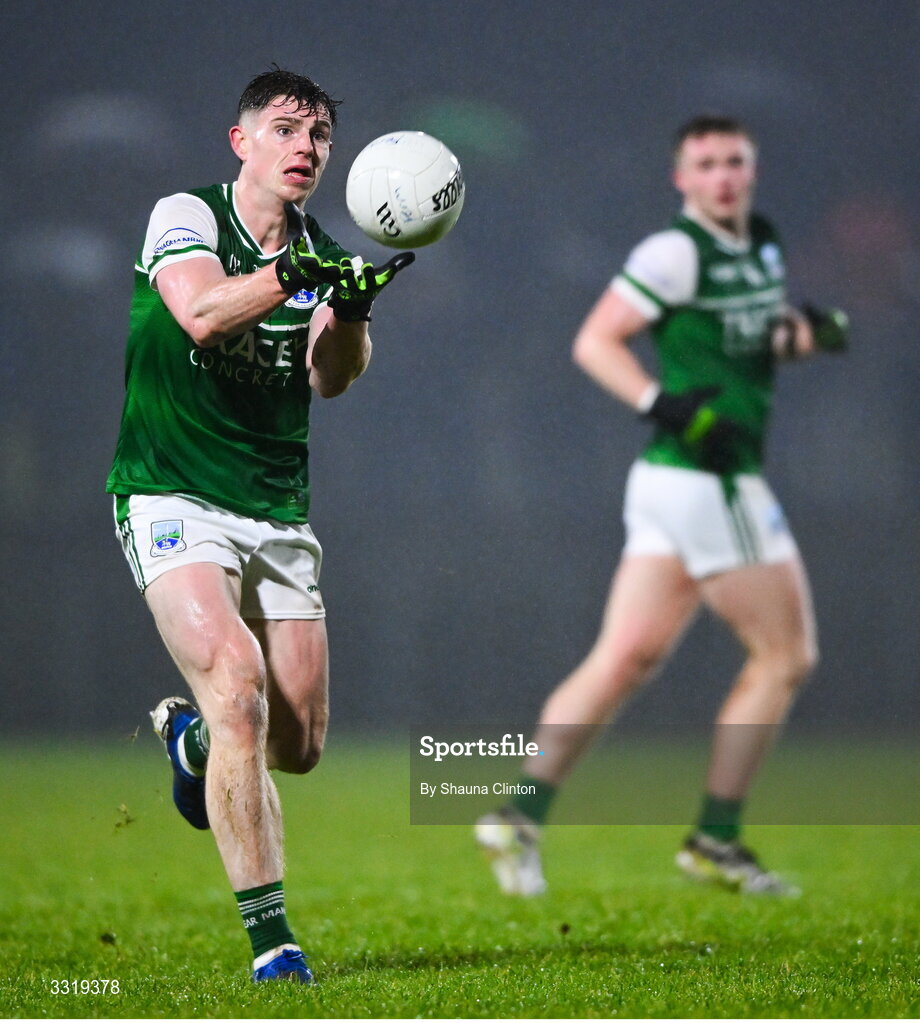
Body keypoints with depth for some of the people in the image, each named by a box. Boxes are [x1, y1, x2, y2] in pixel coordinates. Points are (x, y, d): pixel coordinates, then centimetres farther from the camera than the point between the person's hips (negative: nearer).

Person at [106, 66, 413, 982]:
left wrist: (352, 305, -26)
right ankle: (269, 935, -21)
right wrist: (292, 271, -39)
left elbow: (332, 376, -7)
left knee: (298, 744, 4)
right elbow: (200, 314, -25)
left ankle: (190, 733, 40)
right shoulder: (185, 216, -5)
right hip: (172, 498, -5)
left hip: (279, 513, 6)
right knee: (239, 690, -25)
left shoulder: (321, 255, 10)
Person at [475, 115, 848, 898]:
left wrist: (806, 333, 7)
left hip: (672, 481, 8)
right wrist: (664, 404, -26)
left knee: (626, 658, 4)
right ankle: (716, 840, 5)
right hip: (708, 482, -8)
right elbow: (595, 341, -13)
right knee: (785, 655, 0)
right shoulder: (677, 252, -11)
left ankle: (522, 814, 0)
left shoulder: (762, 245, 15)